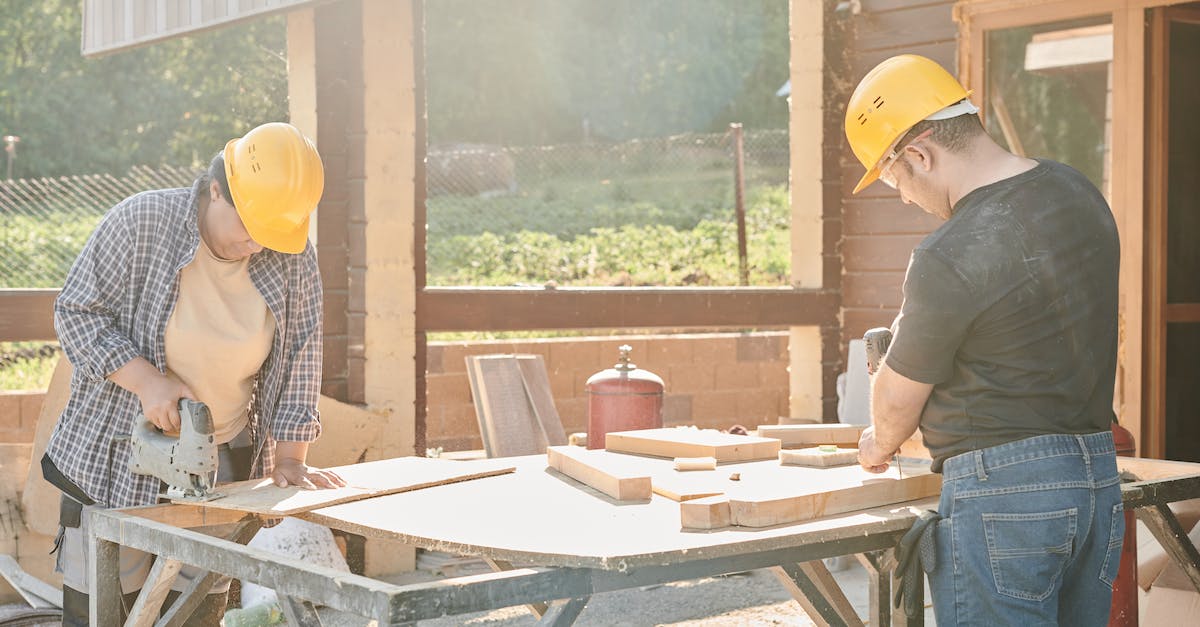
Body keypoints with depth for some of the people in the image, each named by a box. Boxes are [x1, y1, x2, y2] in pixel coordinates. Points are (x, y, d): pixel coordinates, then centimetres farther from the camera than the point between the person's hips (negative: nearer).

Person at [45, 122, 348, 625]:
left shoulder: (293, 257, -7)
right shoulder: (139, 223, -16)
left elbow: (298, 357, -1)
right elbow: (77, 314, -10)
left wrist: (289, 460, -6)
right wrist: (147, 380, -23)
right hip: (118, 451, -2)